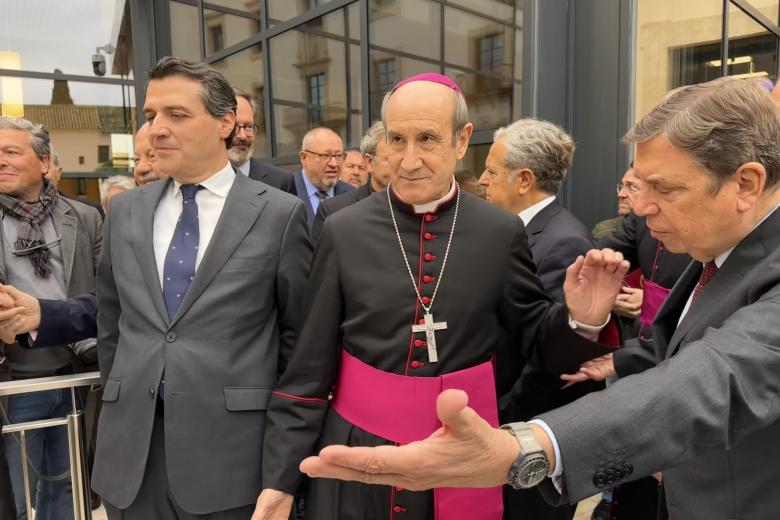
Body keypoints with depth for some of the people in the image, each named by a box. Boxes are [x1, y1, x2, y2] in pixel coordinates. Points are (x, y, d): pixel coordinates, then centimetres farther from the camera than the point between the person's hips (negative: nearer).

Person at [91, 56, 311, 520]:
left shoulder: (280, 213, -7)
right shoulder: (125, 212, 6)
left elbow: (298, 331, -3)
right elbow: (110, 323, 15)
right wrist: (120, 403, 13)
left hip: (232, 451, -4)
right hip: (130, 448, 4)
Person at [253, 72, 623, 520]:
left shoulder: (503, 232, -6)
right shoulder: (344, 231, -7)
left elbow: (536, 340, 3)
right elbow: (310, 368, -3)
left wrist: (582, 317, -18)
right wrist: (281, 477, -3)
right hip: (355, 463, 0)